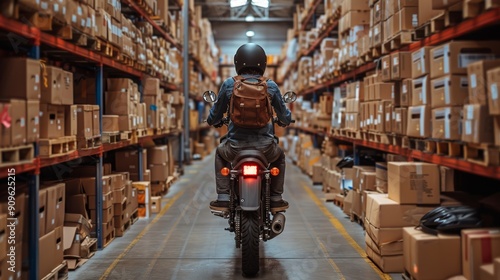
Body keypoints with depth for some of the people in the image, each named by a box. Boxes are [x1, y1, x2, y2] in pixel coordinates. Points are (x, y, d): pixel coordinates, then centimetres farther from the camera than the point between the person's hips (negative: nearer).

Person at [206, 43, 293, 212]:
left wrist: (213, 121, 31)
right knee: (279, 156, 34)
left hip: (235, 147, 0)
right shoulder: (270, 86, 0)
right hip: (264, 147, 1)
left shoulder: (229, 84, -2)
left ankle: (223, 198, 24)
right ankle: (276, 199, 28)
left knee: (220, 153, 34)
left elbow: (214, 117, 7)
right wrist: (283, 121, 33)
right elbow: (285, 118, 8)